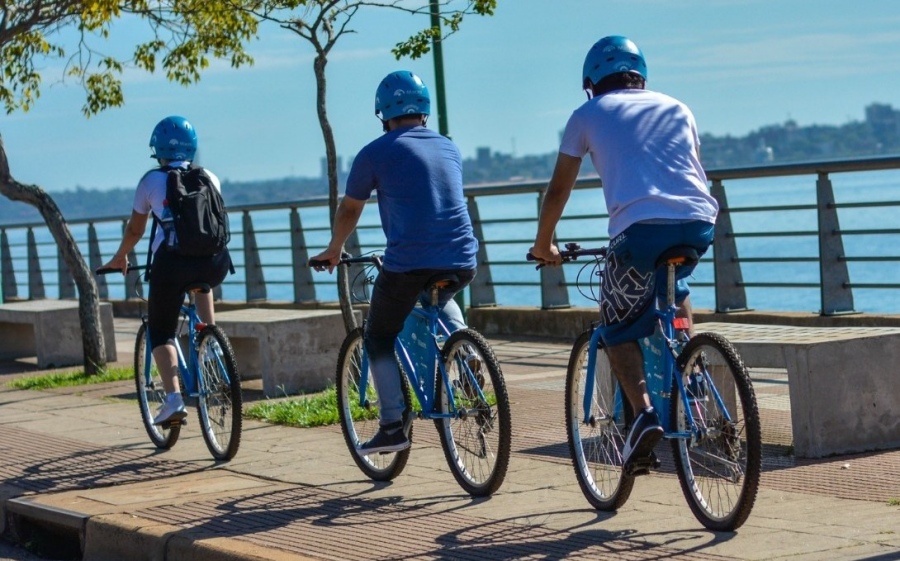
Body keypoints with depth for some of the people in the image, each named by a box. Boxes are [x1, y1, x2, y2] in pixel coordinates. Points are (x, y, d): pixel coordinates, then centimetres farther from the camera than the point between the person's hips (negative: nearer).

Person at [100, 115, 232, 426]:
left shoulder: (151, 181, 11)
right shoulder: (209, 178, 19)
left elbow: (135, 229, 19)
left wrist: (119, 258, 36)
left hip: (173, 260, -3)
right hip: (215, 261, 3)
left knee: (161, 330, 11)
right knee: (200, 280, 40)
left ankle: (173, 398, -8)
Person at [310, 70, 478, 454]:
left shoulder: (376, 153, 4)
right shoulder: (449, 149, 17)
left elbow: (349, 210, 16)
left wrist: (333, 251, 34)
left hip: (408, 264, -5)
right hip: (462, 264, 5)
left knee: (380, 337, 15)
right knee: (441, 301, 39)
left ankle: (393, 425, 5)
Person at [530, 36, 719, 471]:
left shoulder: (588, 115, 17)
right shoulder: (676, 108, 26)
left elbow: (558, 190, 20)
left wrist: (543, 244, 34)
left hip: (640, 228, -4)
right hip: (699, 224, 4)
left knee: (618, 330, 13)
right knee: (674, 288, 36)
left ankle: (644, 411, -11)